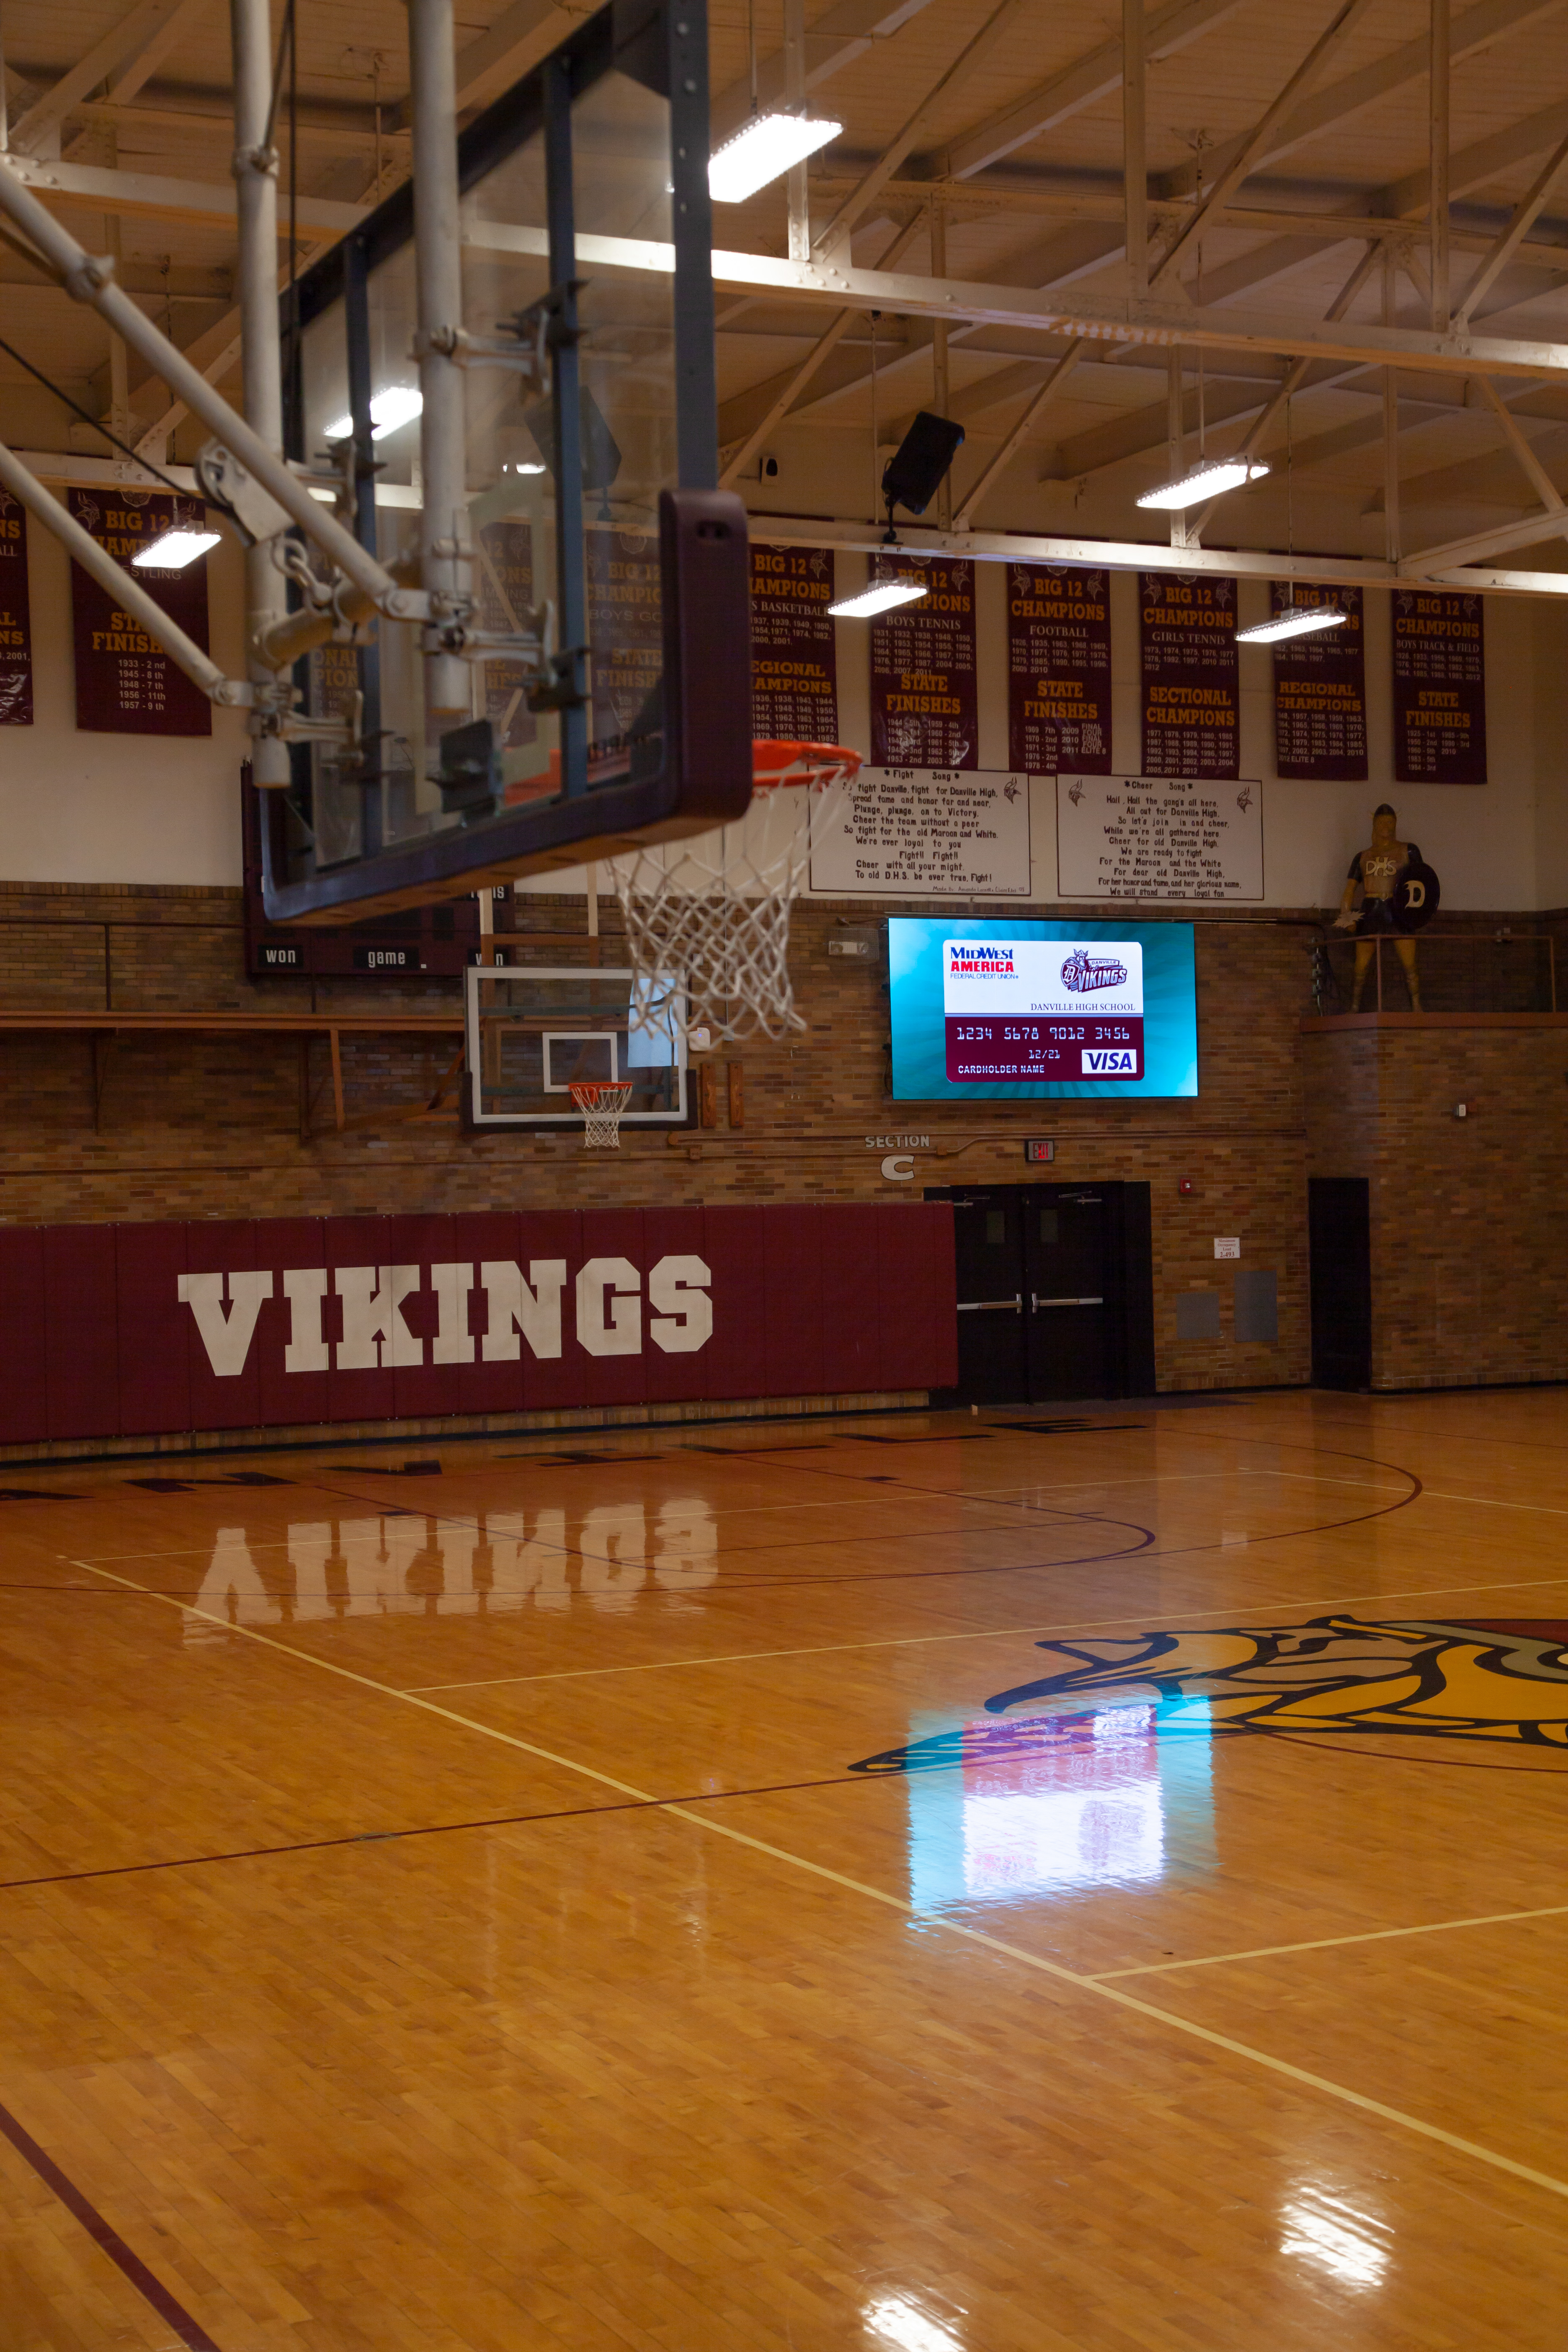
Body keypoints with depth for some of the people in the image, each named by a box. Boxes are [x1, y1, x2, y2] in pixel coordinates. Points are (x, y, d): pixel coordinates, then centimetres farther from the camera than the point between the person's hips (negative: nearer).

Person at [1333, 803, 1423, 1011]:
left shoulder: (1408, 850, 15)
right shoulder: (1363, 857, 21)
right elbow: (1350, 887, 13)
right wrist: (1345, 915, -2)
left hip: (1398, 910, -2)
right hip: (1369, 912, 2)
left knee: (1410, 965, -12)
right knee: (1361, 968, -3)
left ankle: (1417, 1009, -11)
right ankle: (1353, 1012, 1)